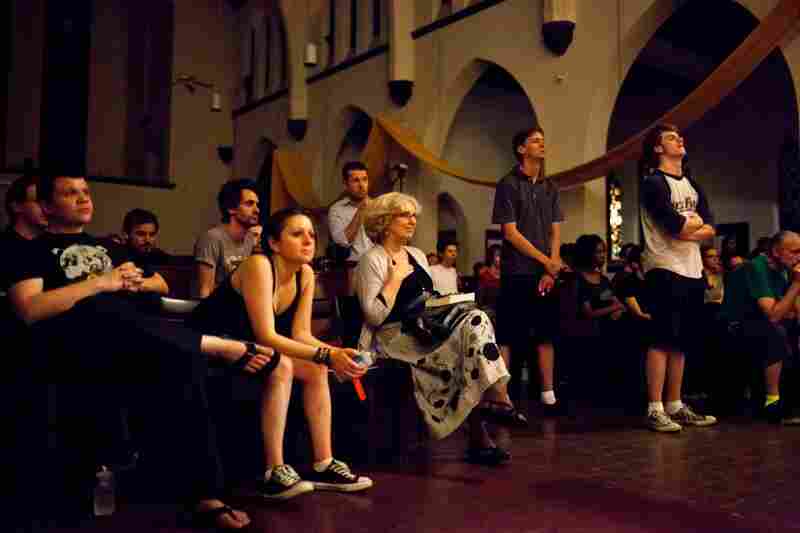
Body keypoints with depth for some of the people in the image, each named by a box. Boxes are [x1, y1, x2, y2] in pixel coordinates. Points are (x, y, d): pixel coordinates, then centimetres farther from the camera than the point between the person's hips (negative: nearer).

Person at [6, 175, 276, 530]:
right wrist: (99, 282, -8)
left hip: (131, 344, 5)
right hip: (73, 344, -4)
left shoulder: (104, 246, 32)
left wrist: (137, 281, 9)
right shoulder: (33, 250, 13)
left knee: (181, 361, -29)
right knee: (101, 310, -39)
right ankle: (221, 346, -25)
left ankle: (202, 495, -31)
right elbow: (30, 310, -6)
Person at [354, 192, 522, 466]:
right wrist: (396, 277, -13)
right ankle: (499, 400, -22)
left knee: (473, 321, -21)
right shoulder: (372, 260, -6)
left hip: (424, 328, 8)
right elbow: (374, 316, -17)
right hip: (395, 336, -8)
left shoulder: (417, 255, 19)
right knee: (473, 326, -25)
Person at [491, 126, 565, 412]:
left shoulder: (550, 187, 14)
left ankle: (548, 395, 15)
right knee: (507, 336, -3)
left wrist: (551, 270, -3)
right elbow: (510, 232, -8)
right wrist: (546, 261, -9)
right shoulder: (508, 185, -2)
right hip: (517, 272, -5)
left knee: (545, 334, 8)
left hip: (546, 274, 5)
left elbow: (555, 232, 10)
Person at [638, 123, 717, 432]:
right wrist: (696, 222, 3)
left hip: (692, 271, 8)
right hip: (665, 270, -8)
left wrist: (687, 230, -11)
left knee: (681, 342, 10)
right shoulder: (654, 182, -6)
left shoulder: (692, 184, 19)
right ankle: (655, 410, -5)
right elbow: (678, 227, -17)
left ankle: (675, 406, 17)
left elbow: (710, 229, 8)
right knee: (663, 340, -9)